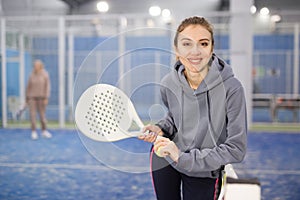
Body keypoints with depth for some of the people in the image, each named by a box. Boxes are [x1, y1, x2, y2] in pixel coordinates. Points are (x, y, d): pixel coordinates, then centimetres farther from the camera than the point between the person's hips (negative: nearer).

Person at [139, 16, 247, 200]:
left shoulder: (231, 88, -27)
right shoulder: (168, 83, -14)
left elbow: (236, 149, -25)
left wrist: (184, 157, -28)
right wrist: (161, 129, -13)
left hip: (203, 172, -3)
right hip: (164, 158, 3)